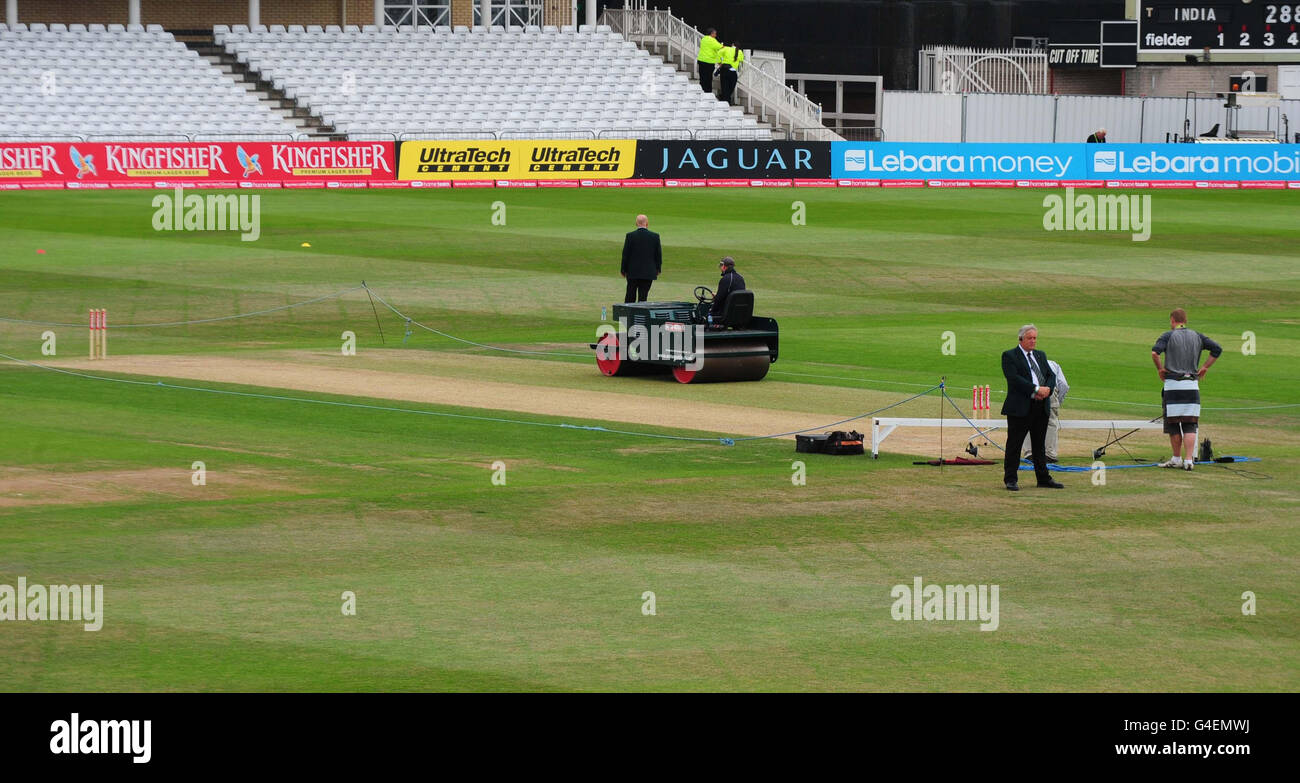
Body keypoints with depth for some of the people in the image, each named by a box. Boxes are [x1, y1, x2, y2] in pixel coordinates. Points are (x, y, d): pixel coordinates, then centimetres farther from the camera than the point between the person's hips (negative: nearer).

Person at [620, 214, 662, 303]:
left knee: (630, 296, 10)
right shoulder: (655, 236, -4)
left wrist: (623, 269, 4)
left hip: (633, 272, 0)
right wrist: (658, 269, 14)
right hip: (648, 272, 0)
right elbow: (659, 254, 2)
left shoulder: (630, 236, -8)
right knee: (643, 296, 3)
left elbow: (625, 254, -5)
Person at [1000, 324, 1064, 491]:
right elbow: (1014, 378, -15)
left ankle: (1043, 478, 20)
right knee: (1014, 444, -2)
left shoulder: (1040, 356, 18)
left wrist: (1047, 389, -9)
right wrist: (1036, 390, -20)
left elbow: (1051, 375, 13)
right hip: (1020, 407, -6)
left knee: (1039, 445, 13)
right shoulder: (1009, 356, -3)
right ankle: (1010, 480, 4)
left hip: (1041, 407, 6)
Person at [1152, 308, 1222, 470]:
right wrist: (1204, 368, 12)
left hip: (1173, 385, -3)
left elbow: (1155, 352, -19)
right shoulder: (1197, 336, 10)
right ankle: (1189, 460, -7)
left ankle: (1177, 459, 14)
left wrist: (1159, 369, -3)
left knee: (1173, 423, 7)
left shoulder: (1169, 336, -2)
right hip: (1192, 385, 3)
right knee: (1190, 425, 2)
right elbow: (1217, 349, 9)